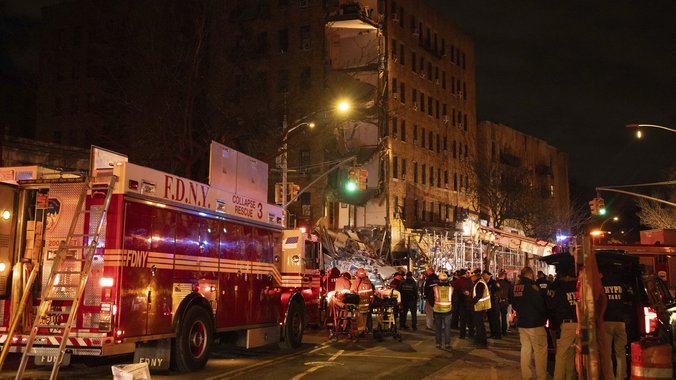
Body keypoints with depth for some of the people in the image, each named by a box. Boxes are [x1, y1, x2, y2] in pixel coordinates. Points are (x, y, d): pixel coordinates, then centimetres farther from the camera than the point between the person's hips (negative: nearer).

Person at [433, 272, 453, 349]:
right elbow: (454, 299, 5)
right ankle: (447, 343, 5)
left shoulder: (435, 288, -7)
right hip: (447, 311, 0)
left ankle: (438, 343, 13)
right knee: (447, 328, 8)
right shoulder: (451, 288, -4)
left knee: (437, 328, 12)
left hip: (437, 311, 0)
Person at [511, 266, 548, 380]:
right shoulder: (532, 286, -18)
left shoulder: (515, 288, 4)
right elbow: (541, 305, -15)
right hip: (535, 324, -7)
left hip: (522, 323, 7)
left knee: (525, 349, 13)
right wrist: (544, 317, 2)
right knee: (540, 351, 1)